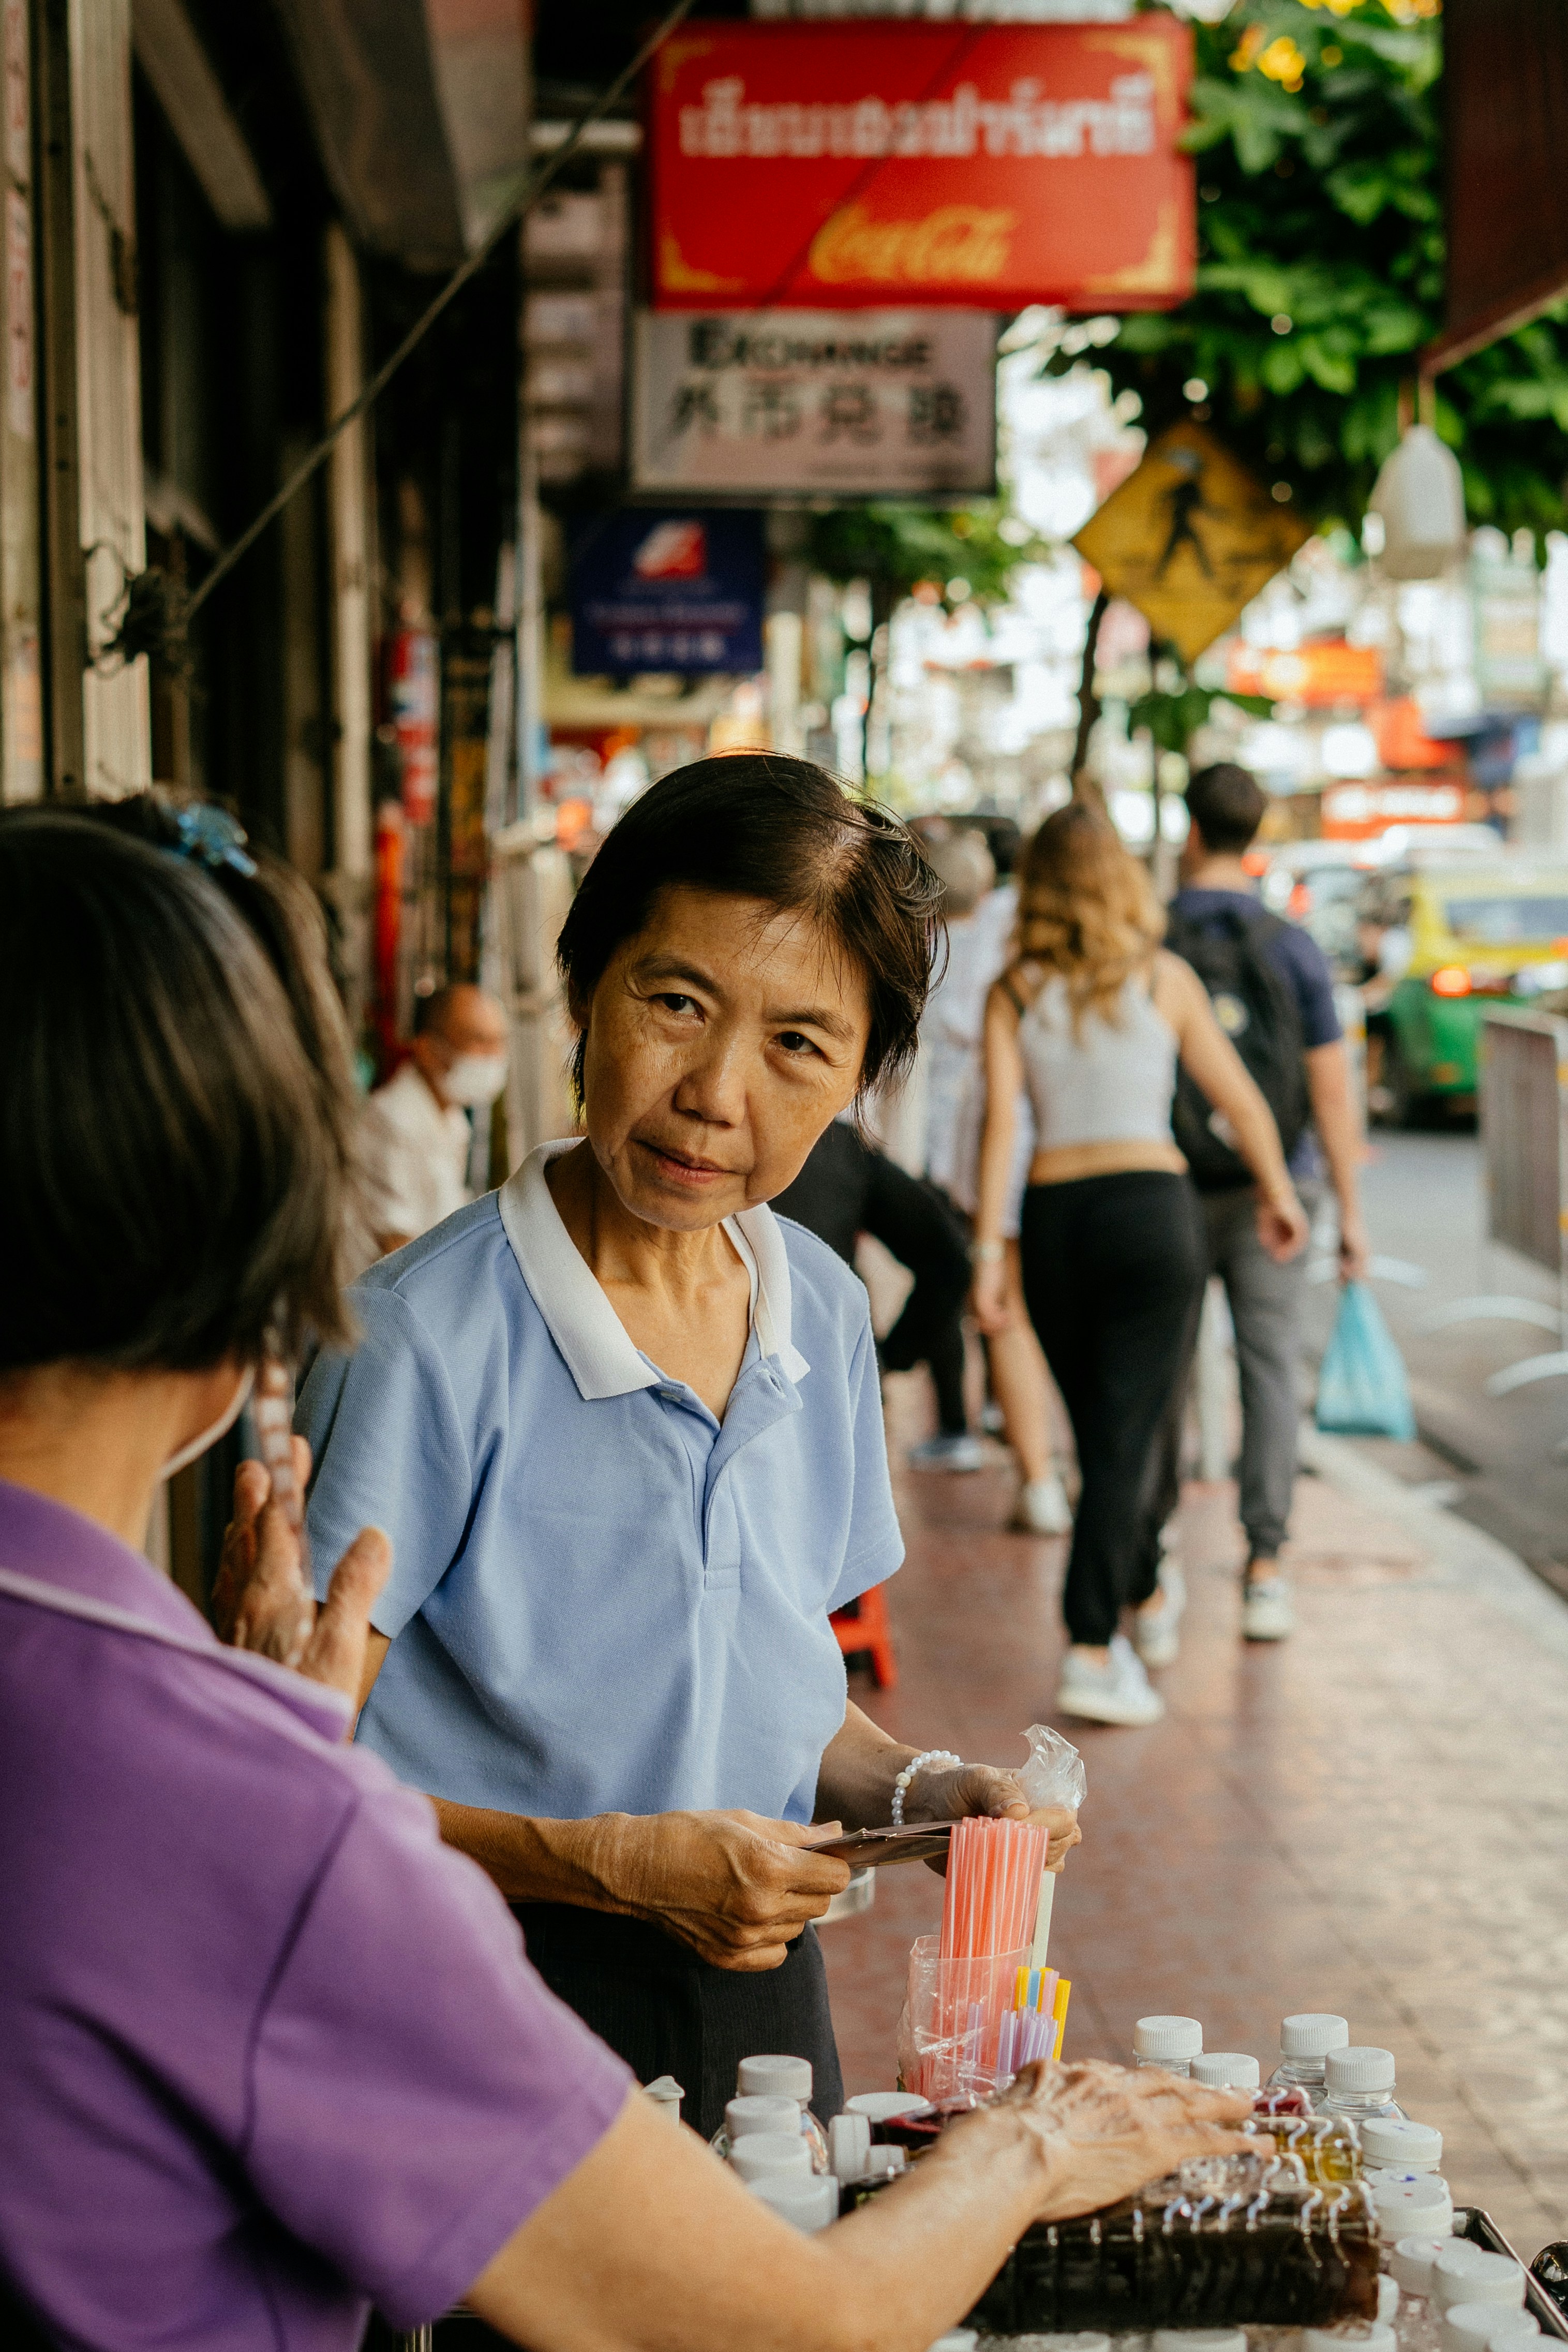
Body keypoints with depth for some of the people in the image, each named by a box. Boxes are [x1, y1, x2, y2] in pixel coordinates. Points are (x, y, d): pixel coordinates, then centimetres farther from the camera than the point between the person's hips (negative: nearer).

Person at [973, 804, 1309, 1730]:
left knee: (1103, 1431, 18)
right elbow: (1241, 1101, 7)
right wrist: (1278, 1194, 21)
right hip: (1153, 1205, -2)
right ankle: (1092, 1651, -13)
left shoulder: (1015, 993, 3)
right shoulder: (1164, 980, 2)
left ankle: (1143, 1592, 39)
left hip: (1054, 1218, 2)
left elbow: (1001, 1121, -6)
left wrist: (987, 1248, -6)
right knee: (1127, 1436, -5)